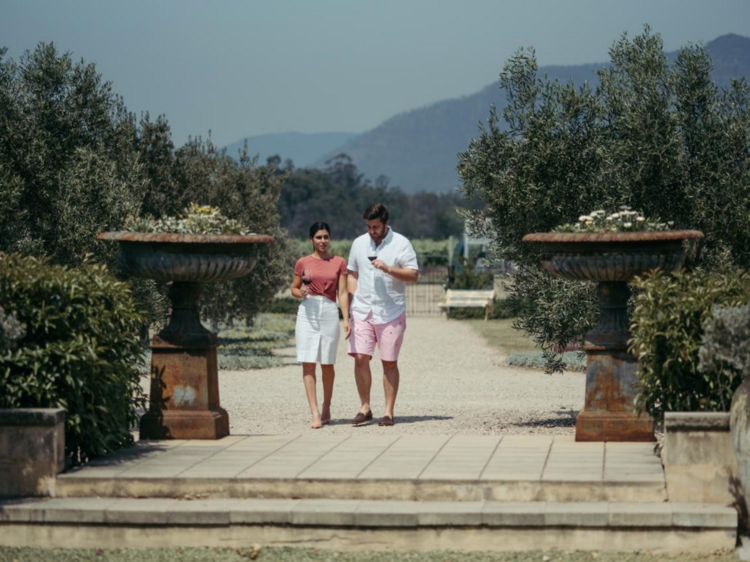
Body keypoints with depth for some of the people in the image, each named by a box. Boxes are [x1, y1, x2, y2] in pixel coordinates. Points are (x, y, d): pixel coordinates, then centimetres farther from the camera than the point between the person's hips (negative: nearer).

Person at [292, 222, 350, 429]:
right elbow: (293, 288, 13)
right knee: (308, 364, -6)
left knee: (327, 364, 6)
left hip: (330, 312, 0)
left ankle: (326, 409, 22)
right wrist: (300, 293, -10)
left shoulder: (339, 263, 6)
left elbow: (342, 292, 3)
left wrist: (346, 319, -5)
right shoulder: (303, 263, 6)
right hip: (308, 313, 0)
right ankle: (315, 414, -8)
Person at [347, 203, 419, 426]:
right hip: (362, 312, 3)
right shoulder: (359, 243, 11)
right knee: (360, 358, -6)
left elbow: (413, 275, -6)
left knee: (389, 362, 1)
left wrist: (388, 269, -19)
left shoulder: (401, 244, -2)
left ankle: (388, 412, 6)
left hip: (391, 313, -3)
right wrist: (352, 302, 7)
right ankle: (365, 408, 5)